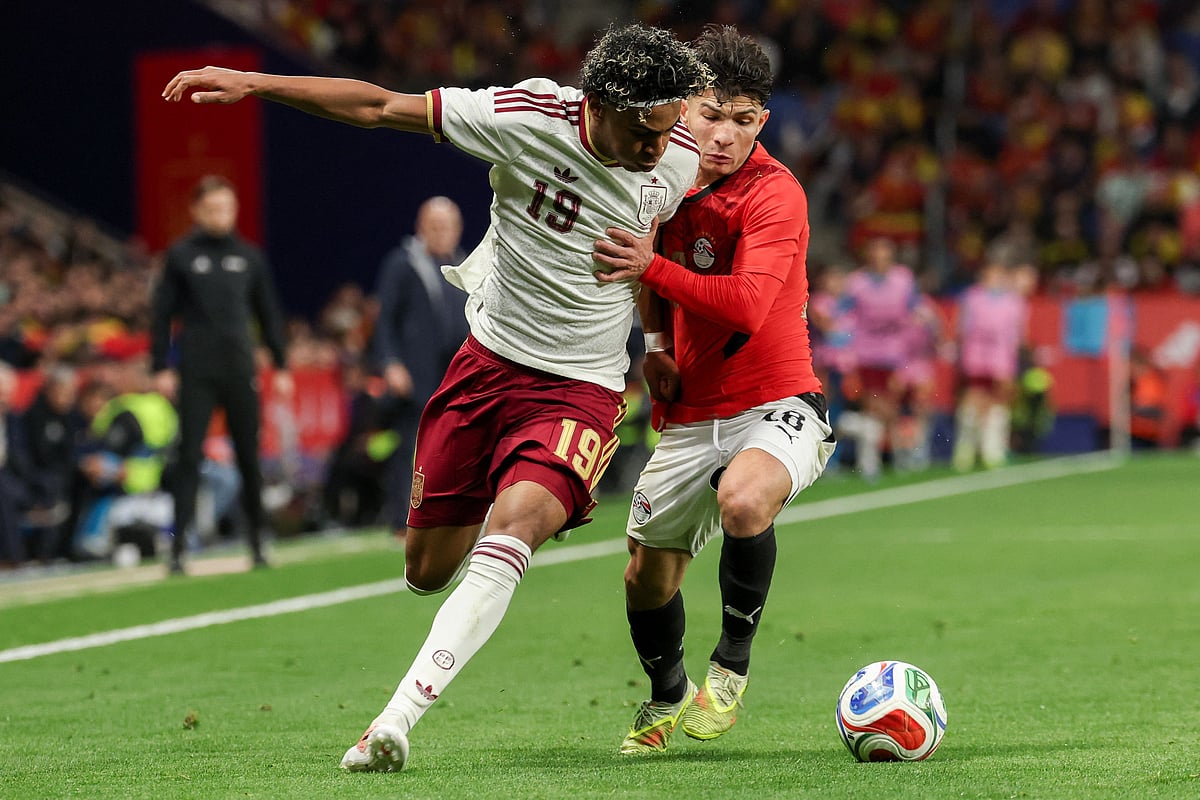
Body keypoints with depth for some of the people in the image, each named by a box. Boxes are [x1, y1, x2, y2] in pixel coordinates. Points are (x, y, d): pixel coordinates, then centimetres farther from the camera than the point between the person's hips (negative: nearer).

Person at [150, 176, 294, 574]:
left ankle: (257, 544, 15)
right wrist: (161, 368, -5)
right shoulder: (181, 255, 1)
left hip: (240, 369, 2)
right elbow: (162, 313, 1)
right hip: (196, 372, -2)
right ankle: (178, 547, -7)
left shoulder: (249, 256, 8)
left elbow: (269, 314, 13)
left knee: (250, 456, 5)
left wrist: (280, 366, 9)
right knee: (190, 455, -6)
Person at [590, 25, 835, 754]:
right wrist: (654, 341, 8)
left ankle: (733, 663, -16)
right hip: (690, 415, 6)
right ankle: (668, 698, 42)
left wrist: (654, 268, -39)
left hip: (775, 406, -6)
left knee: (742, 497, -38)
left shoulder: (775, 194, -17)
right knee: (647, 577, 11)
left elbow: (748, 306, -31)